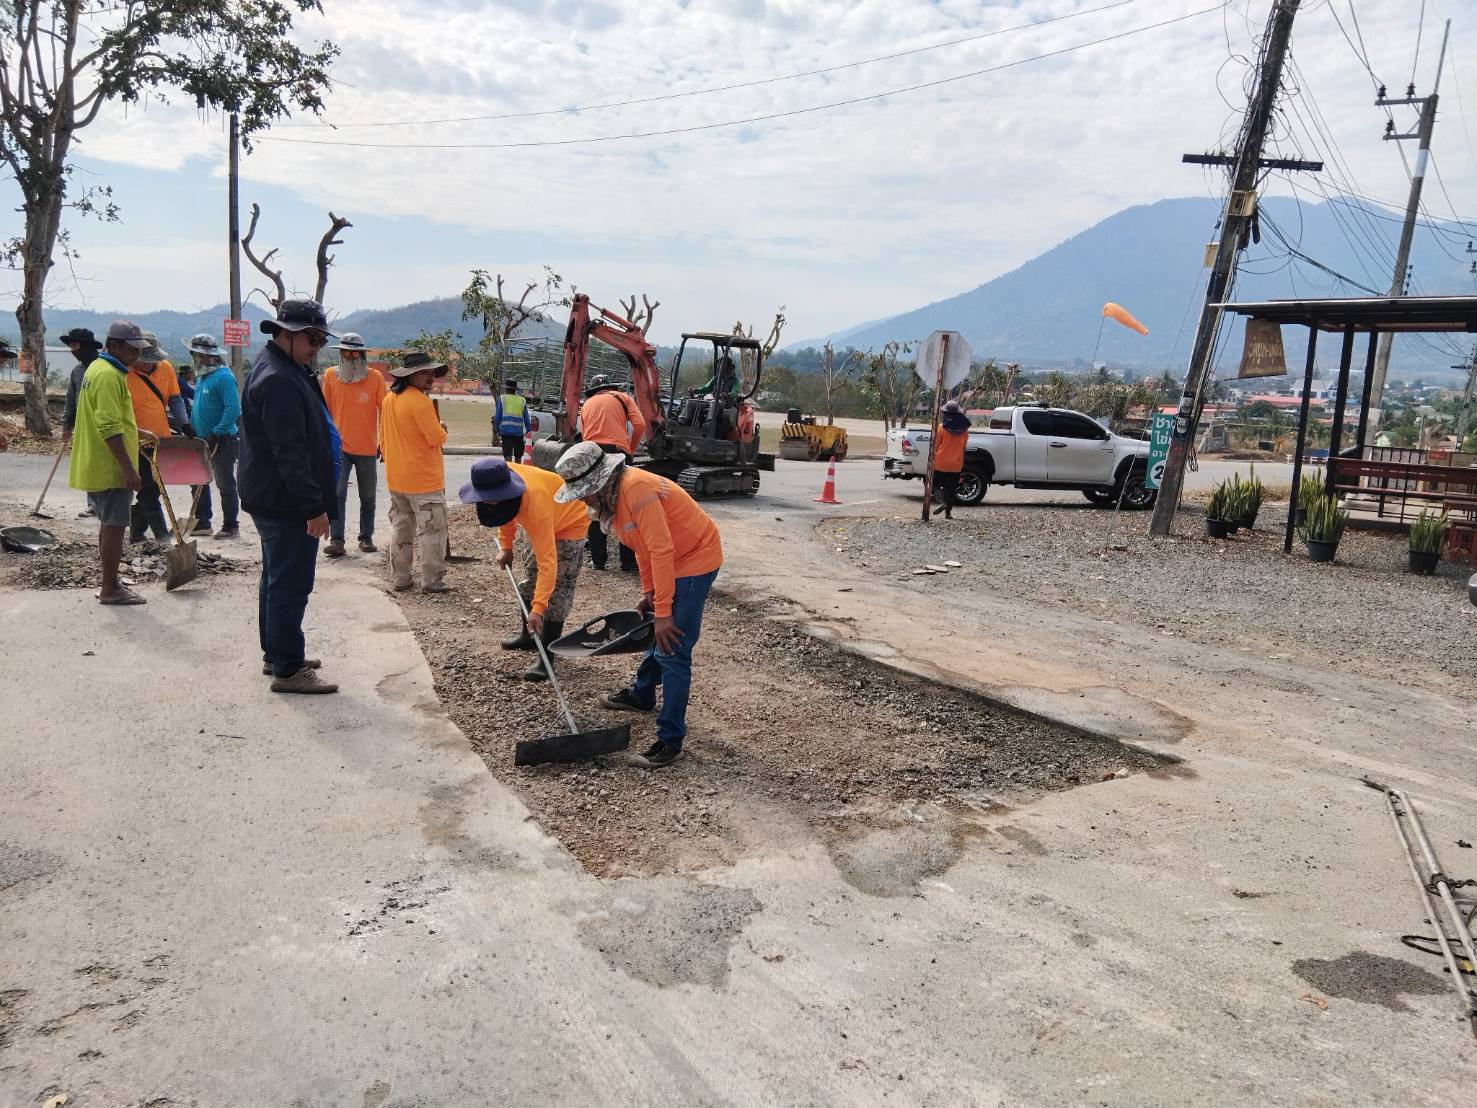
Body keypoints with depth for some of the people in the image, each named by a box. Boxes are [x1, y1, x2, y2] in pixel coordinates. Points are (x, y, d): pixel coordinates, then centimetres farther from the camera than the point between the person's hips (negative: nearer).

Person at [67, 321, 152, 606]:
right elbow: (110, 430, -25)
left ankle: (110, 582, 27)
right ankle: (110, 590, 2)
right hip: (111, 468, -11)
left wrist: (137, 431, 27)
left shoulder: (98, 368, 14)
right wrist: (129, 470, -25)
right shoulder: (109, 375, -19)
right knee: (114, 526, -4)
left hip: (97, 465, 11)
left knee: (108, 524, 17)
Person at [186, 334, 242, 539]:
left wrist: (216, 434, -25)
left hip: (222, 440, -10)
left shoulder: (224, 377, -17)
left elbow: (233, 410, -26)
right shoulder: (203, 376, 13)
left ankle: (231, 527, 4)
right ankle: (203, 522, 27)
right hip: (202, 440, 10)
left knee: (225, 484, -3)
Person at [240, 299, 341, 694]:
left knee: (277, 579, 18)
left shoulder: (283, 369, 15)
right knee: (291, 585, -5)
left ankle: (276, 653, 30)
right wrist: (314, 507, -25)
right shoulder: (279, 381, -20)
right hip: (286, 503, -11)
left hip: (272, 500, 11)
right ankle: (287, 670, 1)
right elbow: (290, 453, -26)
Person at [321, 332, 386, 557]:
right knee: (337, 494, -8)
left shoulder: (375, 377, -3)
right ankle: (336, 541, -7)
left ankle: (366, 538, 22)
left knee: (367, 497, 11)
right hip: (339, 447, 0)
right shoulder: (330, 375, 0)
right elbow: (325, 410, 6)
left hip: (367, 448, 1)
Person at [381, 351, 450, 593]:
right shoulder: (420, 401, -18)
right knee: (433, 530, 1)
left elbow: (384, 437, 16)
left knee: (401, 528, 15)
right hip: (424, 480, -8)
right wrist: (443, 430, 2)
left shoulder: (389, 399, 8)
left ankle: (400, 578, 20)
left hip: (396, 479, 8)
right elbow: (437, 438, -19)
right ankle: (432, 581, 4)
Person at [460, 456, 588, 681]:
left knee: (558, 589, -16)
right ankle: (528, 635, 35)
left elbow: (547, 562, -45)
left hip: (568, 525, -8)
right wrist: (505, 545, -1)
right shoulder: (501, 479, -23)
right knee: (530, 576, 17)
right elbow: (506, 512, 3)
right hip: (541, 525, 9)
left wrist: (538, 609, -48)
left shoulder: (535, 506, -43)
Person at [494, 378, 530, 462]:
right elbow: (526, 418, 9)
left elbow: (497, 417, 3)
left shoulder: (502, 399, 4)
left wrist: (497, 430, 12)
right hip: (519, 432, 2)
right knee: (518, 456, 13)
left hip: (506, 431, -2)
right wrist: (528, 431, 17)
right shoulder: (522, 401, 9)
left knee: (508, 456, -6)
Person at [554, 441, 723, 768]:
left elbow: (662, 551, -30)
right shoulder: (611, 495, 4)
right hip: (670, 561, 10)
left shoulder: (637, 489, -28)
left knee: (672, 650, -11)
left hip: (695, 560, -10)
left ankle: (670, 739, -4)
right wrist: (648, 593, 12)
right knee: (655, 633, 25)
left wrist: (663, 612, -27)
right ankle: (642, 695, 48)